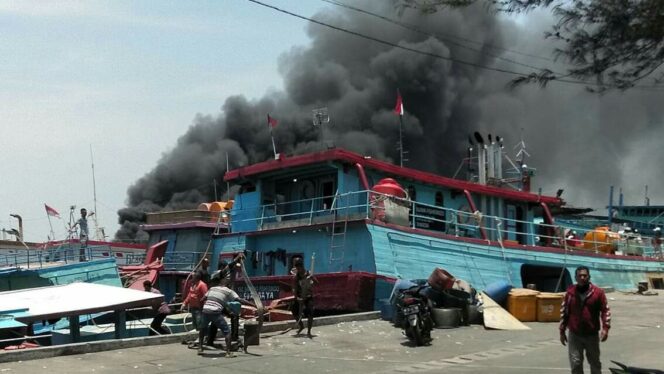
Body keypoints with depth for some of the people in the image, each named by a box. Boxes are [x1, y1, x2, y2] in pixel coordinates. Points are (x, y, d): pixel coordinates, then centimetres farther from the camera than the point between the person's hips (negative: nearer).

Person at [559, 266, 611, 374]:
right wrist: (562, 331, 6)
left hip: (592, 335, 0)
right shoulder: (570, 292, -1)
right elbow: (564, 312, 6)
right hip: (574, 335, 0)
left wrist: (605, 328, -13)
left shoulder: (598, 292, -5)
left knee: (595, 363, 14)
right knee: (575, 363, -1)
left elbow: (605, 310, -1)